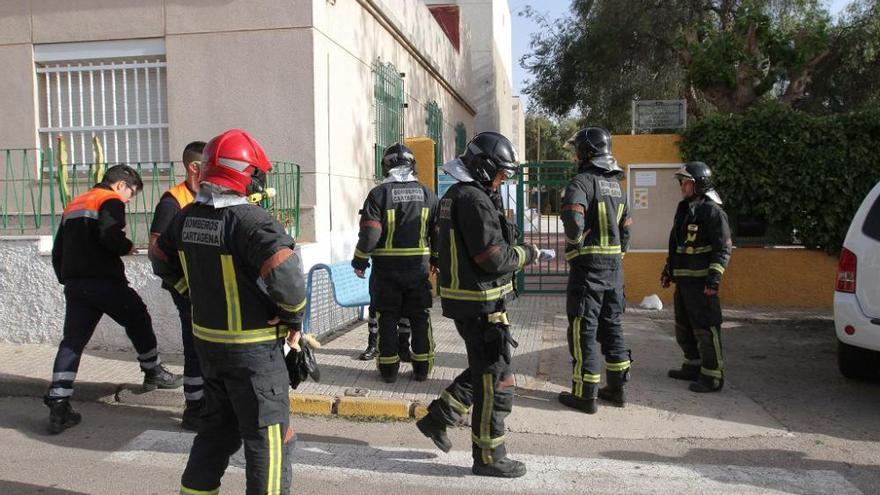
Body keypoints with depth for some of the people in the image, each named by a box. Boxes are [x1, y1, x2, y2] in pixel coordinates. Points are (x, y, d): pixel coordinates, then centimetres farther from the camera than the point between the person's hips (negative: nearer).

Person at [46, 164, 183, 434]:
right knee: (138, 321, 14)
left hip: (74, 283, 7)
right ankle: (153, 372, 28)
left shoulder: (73, 205, 21)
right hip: (104, 281, -7)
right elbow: (110, 237, -23)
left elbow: (58, 251, 20)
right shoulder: (111, 201, -4)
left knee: (72, 340, 4)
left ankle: (58, 406, -3)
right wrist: (127, 247, -3)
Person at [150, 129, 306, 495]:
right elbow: (285, 271, -34)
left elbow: (162, 260, 18)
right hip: (252, 348, -8)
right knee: (268, 435, 5)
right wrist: (293, 316, -17)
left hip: (207, 340, 8)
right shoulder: (249, 219, -23)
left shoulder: (187, 217, 2)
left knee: (217, 425, 24)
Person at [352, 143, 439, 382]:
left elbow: (369, 234, -13)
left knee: (387, 319, 8)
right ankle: (422, 368, 17)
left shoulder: (379, 194, -8)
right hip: (419, 266, 3)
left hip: (386, 268, -2)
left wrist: (360, 262, 0)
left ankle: (389, 369, 14)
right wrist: (438, 260, 19)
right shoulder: (427, 194, 3)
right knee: (420, 318, 12)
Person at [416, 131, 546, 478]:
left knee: (484, 370, 23)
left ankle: (437, 418, 28)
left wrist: (517, 249, 9)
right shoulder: (474, 200, -20)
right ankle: (489, 458, 14)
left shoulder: (454, 196, 12)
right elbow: (495, 258, -23)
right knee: (495, 381, 2)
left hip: (464, 300, 10)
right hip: (481, 305, -10)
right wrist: (527, 254, -6)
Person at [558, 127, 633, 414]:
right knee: (611, 326, 15)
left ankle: (584, 395, 5)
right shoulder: (616, 184, 14)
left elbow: (573, 219, -30)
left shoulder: (582, 181, -12)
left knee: (583, 330, 0)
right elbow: (625, 228, 18)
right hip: (614, 266, 8)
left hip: (588, 266, -8)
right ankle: (616, 388, 22)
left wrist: (576, 242, -13)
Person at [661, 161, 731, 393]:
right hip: (683, 279, 10)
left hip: (701, 282, -10)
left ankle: (713, 376, 0)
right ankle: (693, 366, 30)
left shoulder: (712, 211, -12)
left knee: (706, 328, -6)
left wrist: (715, 277, -23)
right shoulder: (684, 208, 16)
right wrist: (668, 270, 23)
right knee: (683, 328, 17)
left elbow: (723, 248, -16)